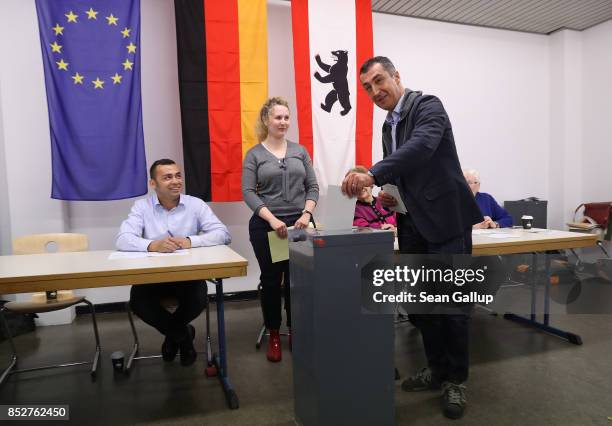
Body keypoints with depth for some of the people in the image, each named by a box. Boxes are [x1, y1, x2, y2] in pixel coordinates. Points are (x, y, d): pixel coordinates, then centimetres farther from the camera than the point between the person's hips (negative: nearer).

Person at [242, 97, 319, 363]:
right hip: (266, 226, -2)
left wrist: (306, 214, -10)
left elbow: (312, 187, 7)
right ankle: (274, 335, 22)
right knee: (271, 280, 7)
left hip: (299, 224, 2)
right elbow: (248, 192, -6)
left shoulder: (299, 151, 10)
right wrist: (272, 220, -18)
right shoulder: (254, 155, 3)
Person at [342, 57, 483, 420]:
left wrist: (372, 175, -39)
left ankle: (457, 379, 18)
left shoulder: (428, 105, -8)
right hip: (413, 224, 8)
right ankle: (438, 368, 29)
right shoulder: (388, 127, 15)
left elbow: (421, 147, -29)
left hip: (446, 218, -7)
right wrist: (391, 193, 2)